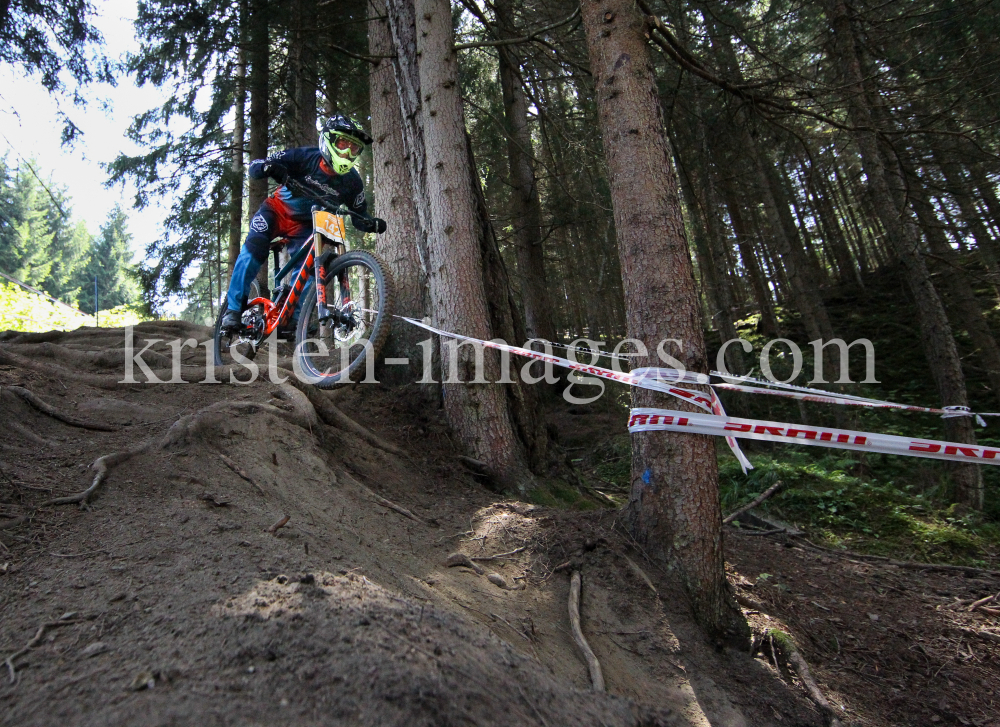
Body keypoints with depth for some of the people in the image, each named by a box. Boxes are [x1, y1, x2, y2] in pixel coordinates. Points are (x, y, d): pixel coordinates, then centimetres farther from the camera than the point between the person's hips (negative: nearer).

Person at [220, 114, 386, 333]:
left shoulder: (352, 182, -16)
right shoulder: (305, 157, -23)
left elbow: (359, 216, -5)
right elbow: (254, 166, -22)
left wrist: (372, 223, -29)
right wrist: (268, 167, -47)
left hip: (305, 225, 2)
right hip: (278, 209, -2)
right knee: (254, 247, -23)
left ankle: (292, 318, -2)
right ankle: (234, 308, -12)